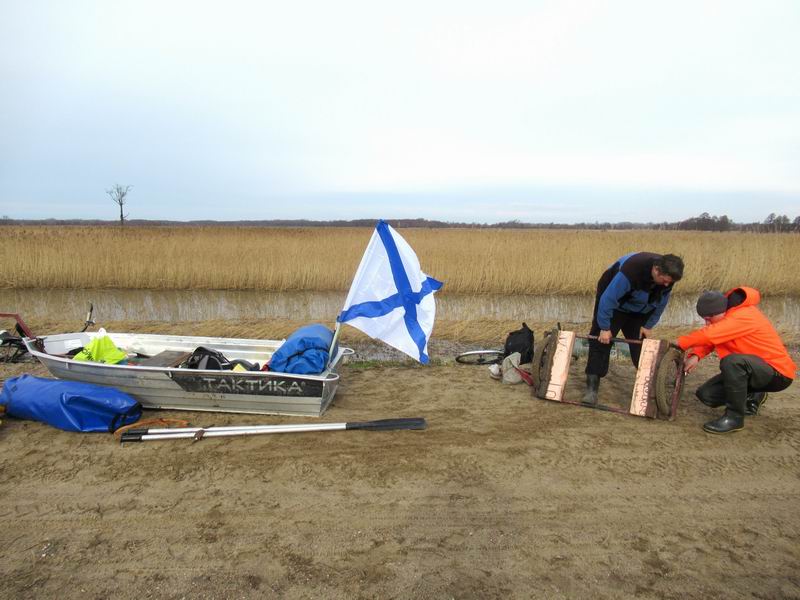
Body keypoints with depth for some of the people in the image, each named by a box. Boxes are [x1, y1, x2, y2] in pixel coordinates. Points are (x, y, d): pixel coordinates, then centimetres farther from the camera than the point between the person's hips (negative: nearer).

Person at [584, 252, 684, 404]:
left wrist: (648, 326, -1)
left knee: (641, 346, 2)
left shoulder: (667, 275, -19)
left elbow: (661, 303, -1)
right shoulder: (631, 270, -39)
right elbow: (608, 299, -32)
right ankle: (592, 388, -10)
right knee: (601, 342, -12)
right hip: (613, 303, -5)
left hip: (639, 311, 5)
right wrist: (605, 328, -25)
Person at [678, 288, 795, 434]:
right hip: (752, 371, 9)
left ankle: (734, 417, -23)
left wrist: (680, 343, -22)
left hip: (777, 372, -9)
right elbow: (709, 338, -1)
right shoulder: (727, 316, 1)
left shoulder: (744, 316, -27)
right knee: (705, 394, -1)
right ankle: (752, 397, 21)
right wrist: (696, 355, -21)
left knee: (731, 362, -39)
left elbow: (709, 335, -34)